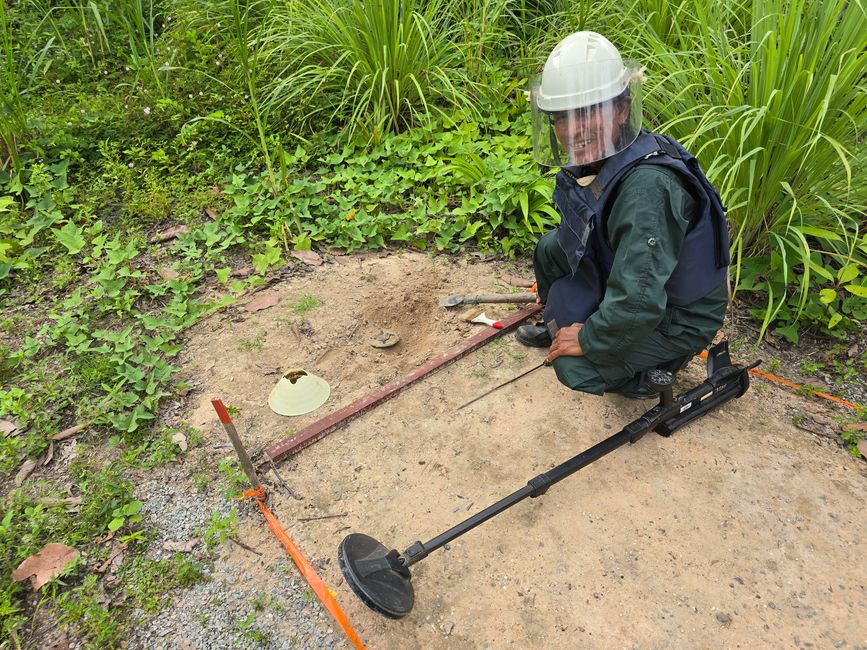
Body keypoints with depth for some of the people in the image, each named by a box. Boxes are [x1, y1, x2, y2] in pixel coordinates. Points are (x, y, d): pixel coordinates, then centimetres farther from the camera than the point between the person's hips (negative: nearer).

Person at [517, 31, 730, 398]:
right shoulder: (594, 157, -10)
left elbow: (638, 304, -39)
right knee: (550, 248, 5)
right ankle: (557, 328, 30)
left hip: (679, 317, -8)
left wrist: (588, 339, -24)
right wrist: (552, 285, 16)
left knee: (575, 366, -20)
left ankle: (652, 371, 9)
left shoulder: (648, 188, -37)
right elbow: (578, 235, 9)